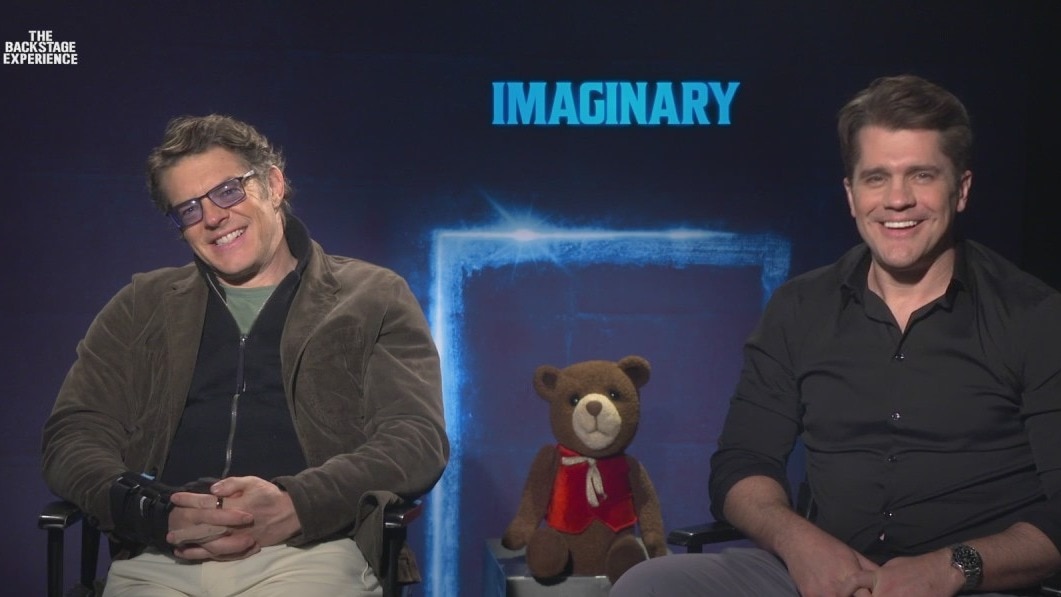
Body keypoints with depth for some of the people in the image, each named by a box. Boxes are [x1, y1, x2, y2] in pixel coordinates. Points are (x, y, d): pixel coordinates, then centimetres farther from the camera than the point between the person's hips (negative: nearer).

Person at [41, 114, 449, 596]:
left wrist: (295, 506, -14)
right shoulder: (140, 308, 22)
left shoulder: (373, 299, 14)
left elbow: (418, 438, 3)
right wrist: (157, 512, -9)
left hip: (310, 552, -1)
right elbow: (73, 436, 13)